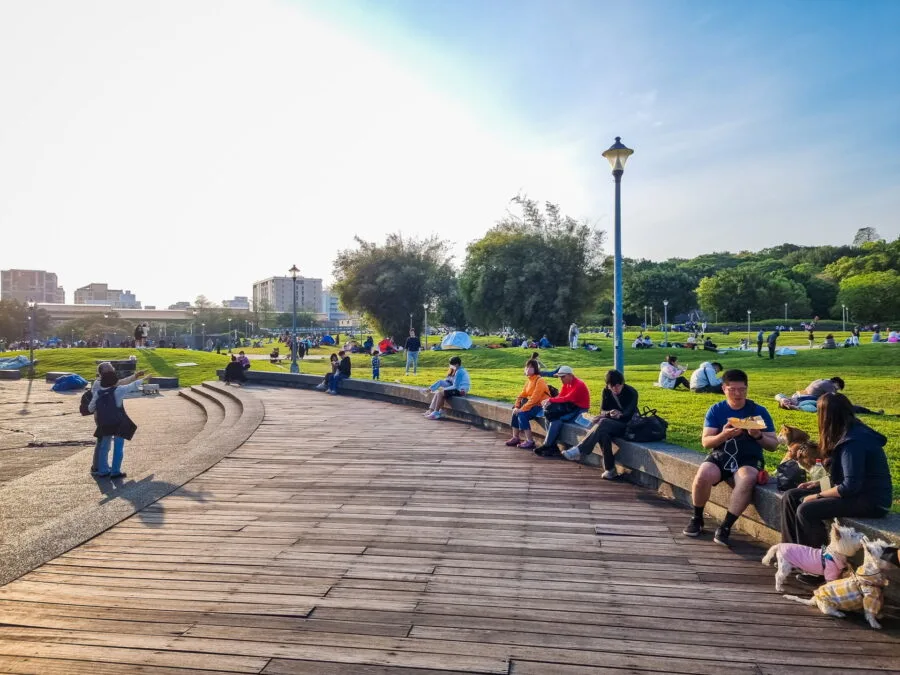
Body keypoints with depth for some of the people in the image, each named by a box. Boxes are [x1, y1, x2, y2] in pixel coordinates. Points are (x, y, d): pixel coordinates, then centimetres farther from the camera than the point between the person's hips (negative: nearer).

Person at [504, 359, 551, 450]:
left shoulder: (540, 381, -17)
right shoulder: (529, 380, 11)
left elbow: (534, 398, -24)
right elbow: (522, 395, 9)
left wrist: (522, 409, -25)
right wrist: (516, 407, -6)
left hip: (541, 407, -9)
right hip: (533, 405, 9)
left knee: (522, 414, -25)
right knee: (515, 413, -3)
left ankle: (530, 441, -19)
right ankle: (515, 438, 7)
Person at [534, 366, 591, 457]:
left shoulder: (579, 385, -18)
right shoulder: (566, 384, 9)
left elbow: (567, 398, -27)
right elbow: (560, 396, 3)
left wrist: (551, 400, -27)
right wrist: (549, 401, -17)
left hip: (579, 411, -9)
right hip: (570, 408, 9)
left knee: (556, 420, -25)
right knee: (549, 418, -8)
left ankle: (547, 446, -15)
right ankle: (553, 447, -10)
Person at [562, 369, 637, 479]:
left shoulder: (631, 392, -11)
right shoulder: (606, 391, 3)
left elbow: (628, 414, -17)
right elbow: (602, 410, 2)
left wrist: (619, 414, -38)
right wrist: (609, 413, -22)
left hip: (627, 425, -4)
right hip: (611, 424, 4)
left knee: (603, 422, -35)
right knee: (602, 433, -34)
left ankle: (580, 451, -38)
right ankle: (610, 469, -29)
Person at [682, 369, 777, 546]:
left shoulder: (759, 411, 2)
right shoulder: (716, 410, 3)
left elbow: (773, 444, 3)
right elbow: (706, 442, -2)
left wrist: (758, 436, -20)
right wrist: (724, 435, -23)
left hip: (748, 460, -1)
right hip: (720, 456, 1)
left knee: (746, 480, -36)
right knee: (702, 476, -30)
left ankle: (726, 526, -23)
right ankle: (697, 518, -4)